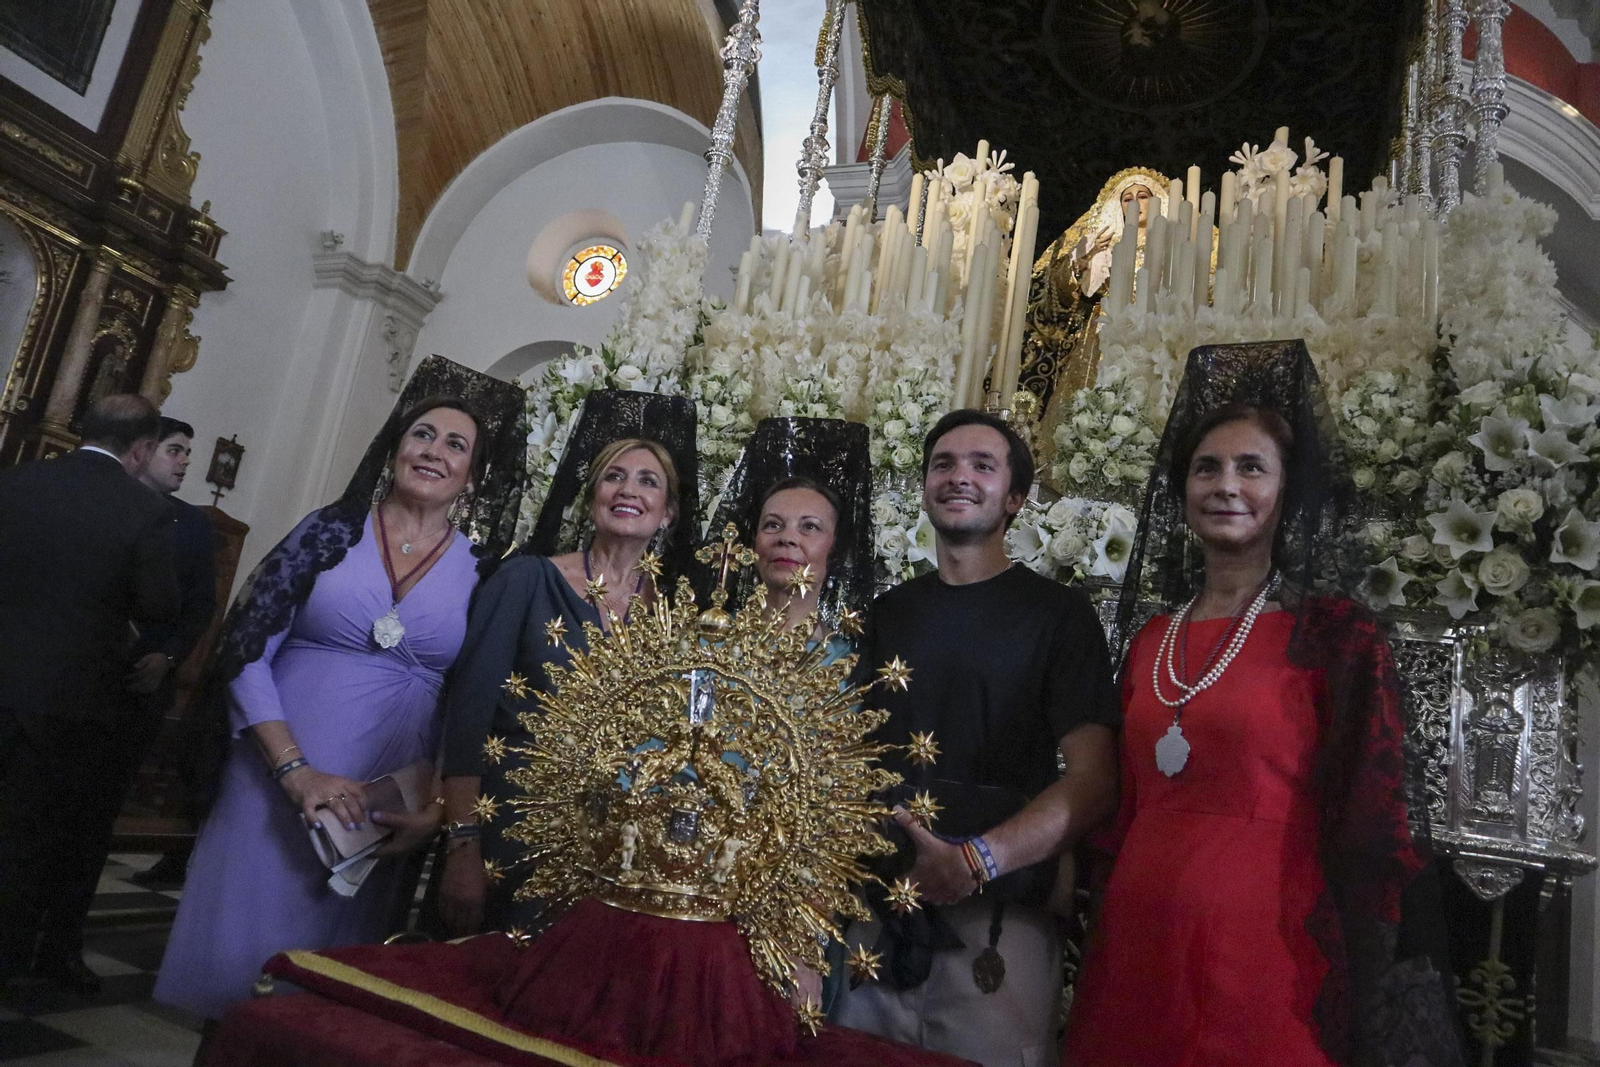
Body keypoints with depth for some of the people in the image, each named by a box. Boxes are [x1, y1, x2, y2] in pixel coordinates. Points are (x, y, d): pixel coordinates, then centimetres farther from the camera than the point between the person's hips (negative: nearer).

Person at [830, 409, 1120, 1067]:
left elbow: (1093, 783, -11)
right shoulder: (889, 612, 11)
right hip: (878, 916, 4)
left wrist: (977, 861, -23)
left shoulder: (1056, 613, -3)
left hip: (996, 924, -3)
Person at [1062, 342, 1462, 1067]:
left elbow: (1372, 822, -6)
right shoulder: (1149, 642, 9)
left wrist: (1371, 996, -7)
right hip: (1135, 950, 5)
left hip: (1262, 957, -4)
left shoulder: (1337, 635, -5)